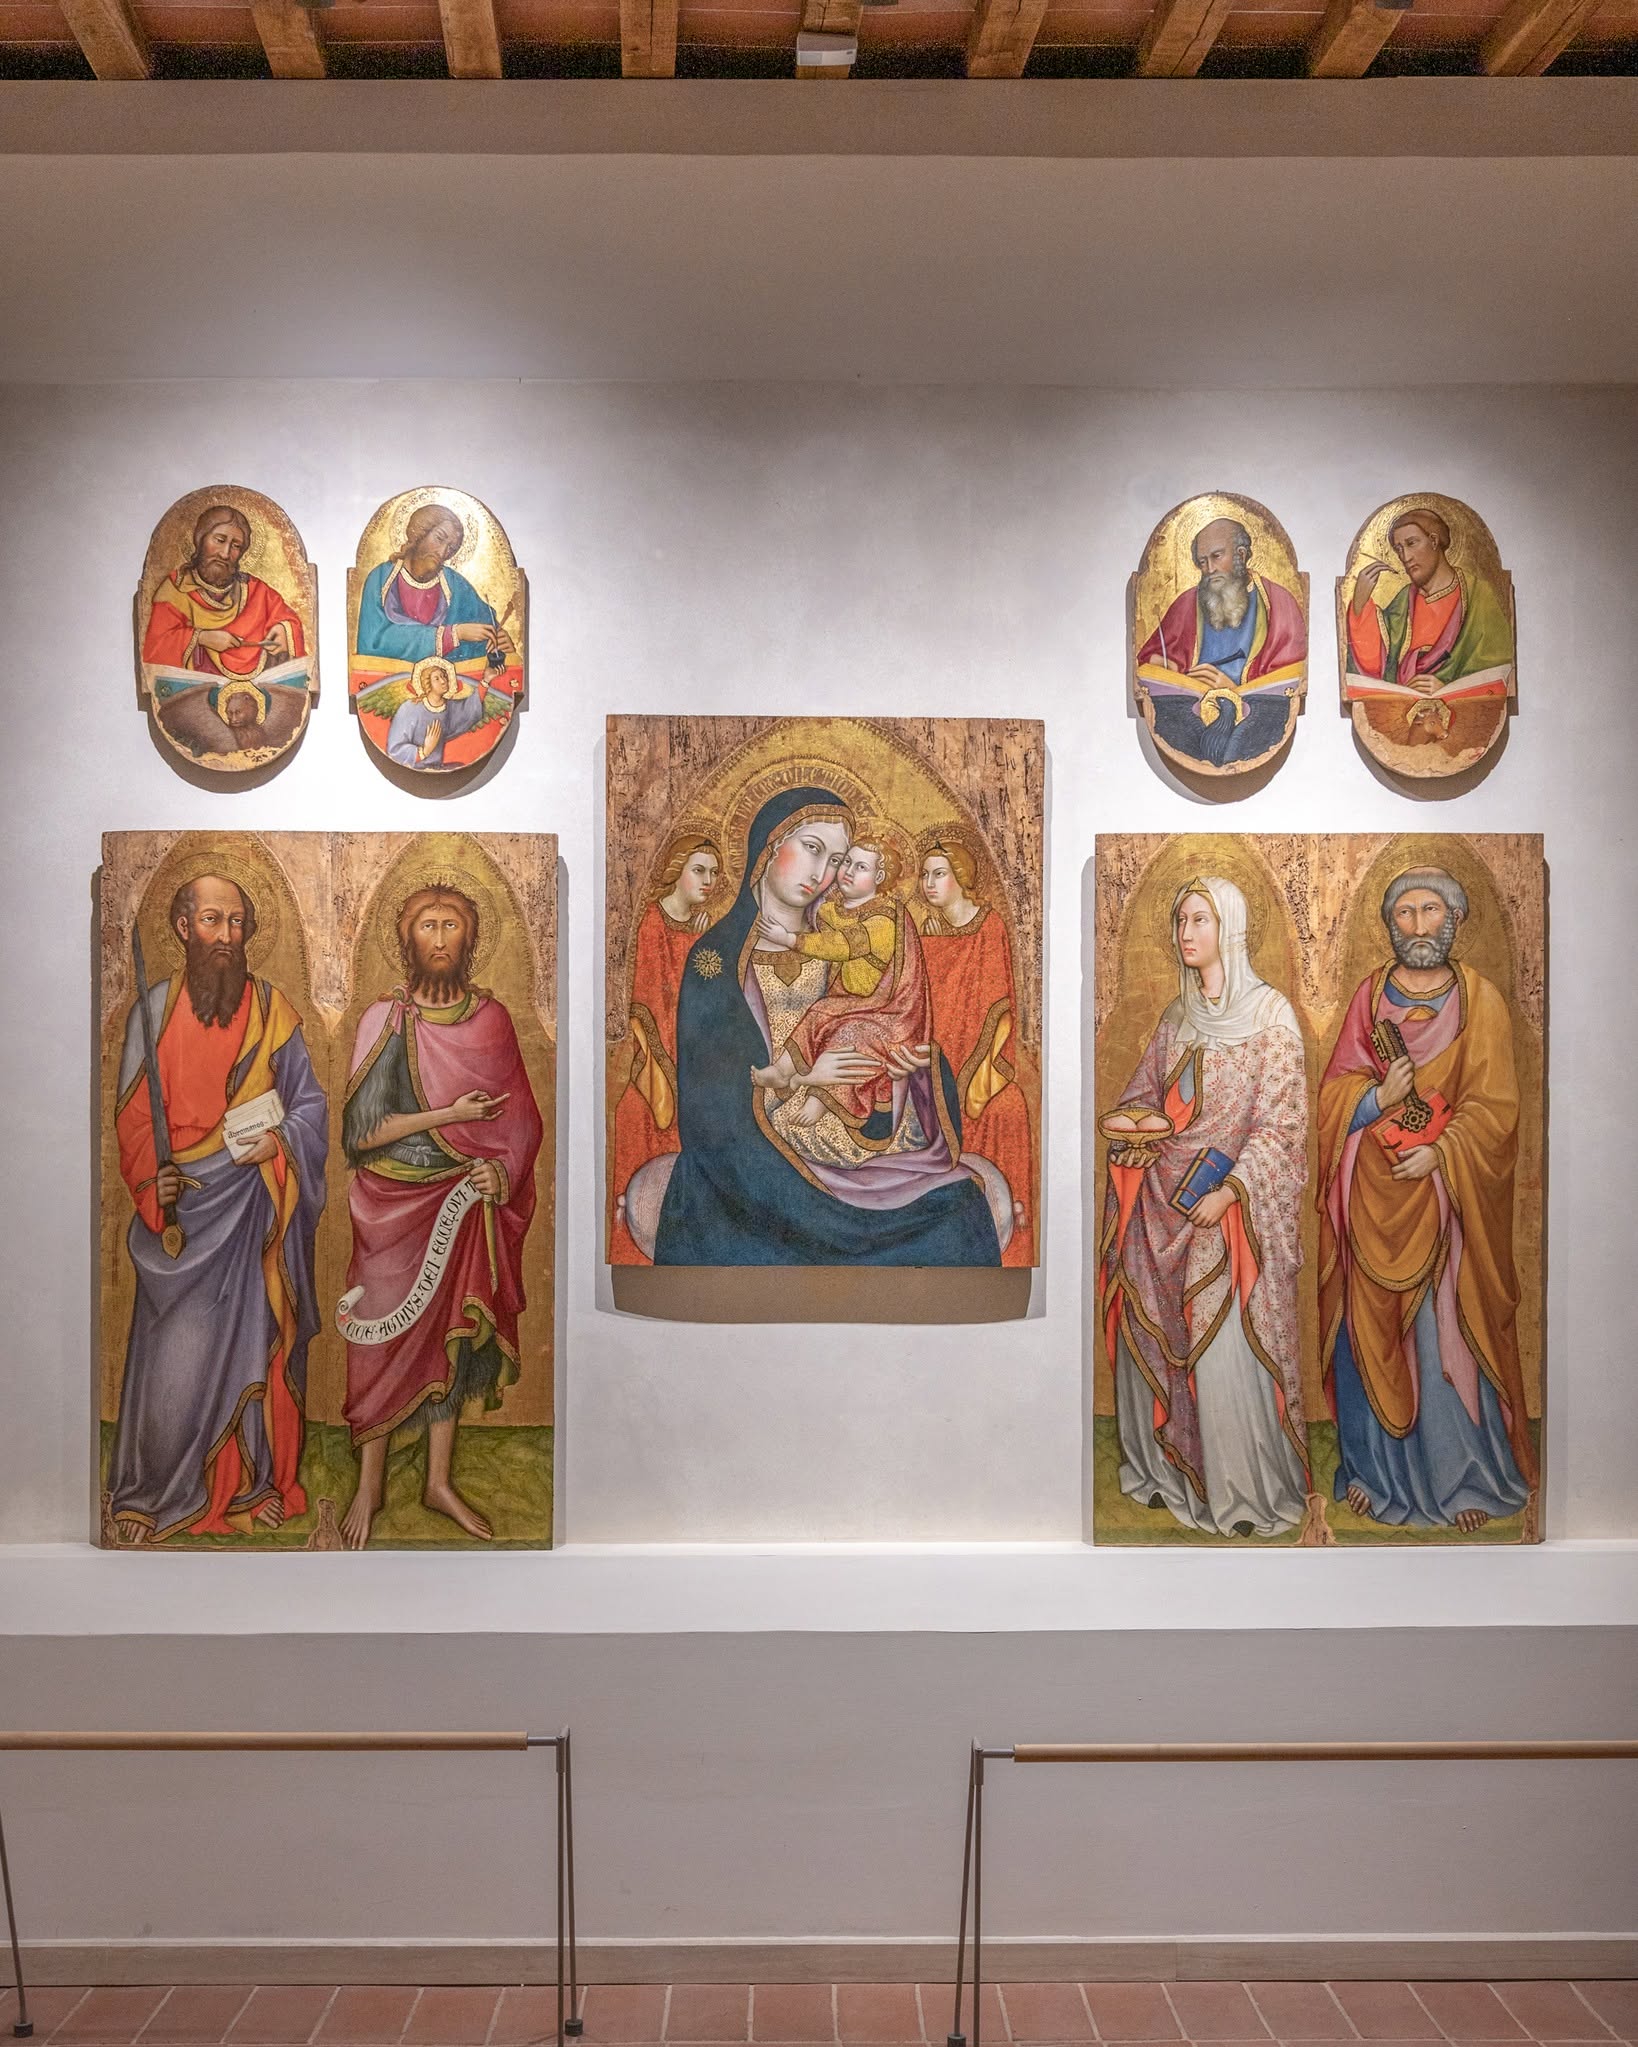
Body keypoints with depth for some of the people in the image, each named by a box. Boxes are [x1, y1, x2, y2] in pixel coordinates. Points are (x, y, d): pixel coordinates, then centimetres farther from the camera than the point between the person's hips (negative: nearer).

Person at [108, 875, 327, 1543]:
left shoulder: (271, 1007, 3)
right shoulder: (154, 1010, 3)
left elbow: (310, 1100, 5)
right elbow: (132, 1114, 4)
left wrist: (280, 1140, -14)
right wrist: (151, 1181, -12)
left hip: (255, 1205, 0)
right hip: (184, 1206, 0)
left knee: (257, 1341, 4)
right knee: (173, 1354, -2)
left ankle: (256, 1483, 17)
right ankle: (155, 1493, 12)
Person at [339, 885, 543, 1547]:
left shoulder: (491, 1016, 1)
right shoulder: (385, 1018, -8)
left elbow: (521, 1116, 5)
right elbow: (363, 1130, -12)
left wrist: (503, 1170, -12)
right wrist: (450, 1115, -16)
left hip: (464, 1202, 3)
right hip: (396, 1202, -3)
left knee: (451, 1334, 11)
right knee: (388, 1340, 4)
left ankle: (439, 1482, 25)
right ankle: (369, 1487, 18)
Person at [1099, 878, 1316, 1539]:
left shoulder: (1270, 1012, -6)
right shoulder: (1177, 1016, 13)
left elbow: (1281, 1119, -10)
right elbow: (1140, 1094, 22)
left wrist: (1229, 1189, -19)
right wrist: (1133, 1138, 0)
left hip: (1230, 1202, -6)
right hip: (1162, 1200, 6)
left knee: (1226, 1343, -7)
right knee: (1156, 1334, 7)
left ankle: (1247, 1489, 4)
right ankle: (1166, 1467, 21)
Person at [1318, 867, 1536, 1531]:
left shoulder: (1480, 1000, 1)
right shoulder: (1370, 995, 7)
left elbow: (1494, 1105, -3)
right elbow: (1335, 1085, 5)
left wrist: (1441, 1154, -17)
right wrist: (1376, 1099, -16)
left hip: (1445, 1189, -2)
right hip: (1372, 1188, 2)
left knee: (1447, 1333, -2)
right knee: (1368, 1327, 5)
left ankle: (1463, 1477, 10)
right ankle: (1371, 1468, 17)